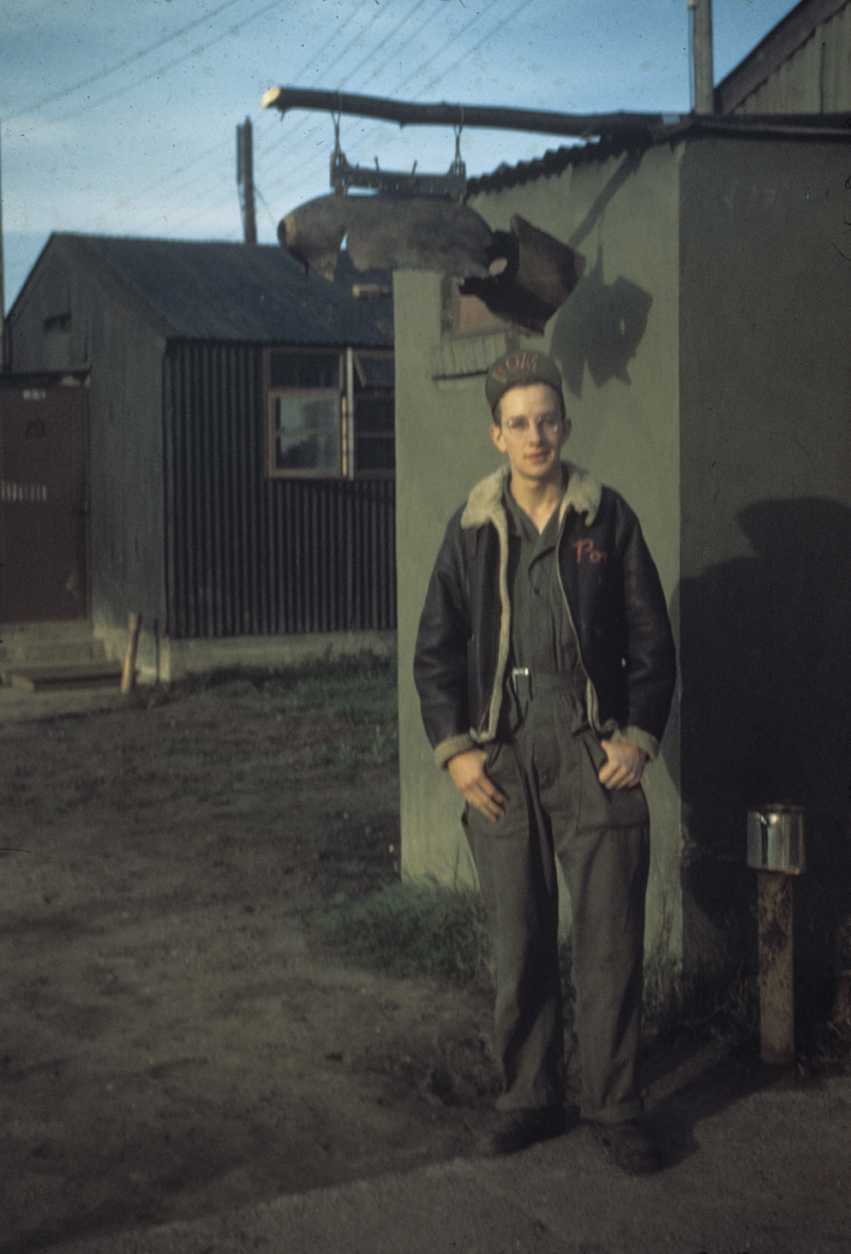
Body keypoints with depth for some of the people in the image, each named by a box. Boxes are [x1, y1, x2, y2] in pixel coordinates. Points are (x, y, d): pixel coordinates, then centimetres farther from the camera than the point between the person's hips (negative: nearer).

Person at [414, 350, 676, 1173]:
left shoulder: (608, 519, 2)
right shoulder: (472, 528, 6)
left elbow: (652, 641, 6)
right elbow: (435, 651, 9)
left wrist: (639, 737, -4)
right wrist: (454, 750, 0)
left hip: (594, 759, -1)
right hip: (502, 762, 1)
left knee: (610, 944, 2)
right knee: (519, 945, 8)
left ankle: (614, 1107, 15)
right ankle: (528, 1098, 23)